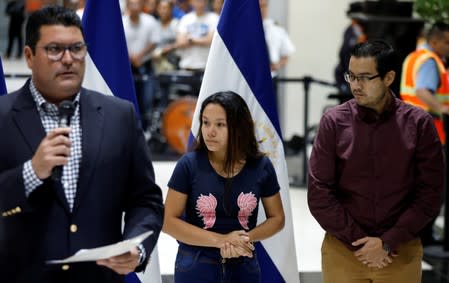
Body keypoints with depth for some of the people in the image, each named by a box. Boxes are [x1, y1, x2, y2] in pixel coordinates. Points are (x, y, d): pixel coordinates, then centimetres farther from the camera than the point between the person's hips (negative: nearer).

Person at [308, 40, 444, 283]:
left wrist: (387, 243, -11)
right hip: (343, 250, 0)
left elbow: (430, 194, -4)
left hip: (400, 252, 0)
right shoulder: (333, 122, -5)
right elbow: (319, 194, -5)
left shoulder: (419, 124, -5)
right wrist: (359, 242, -10)